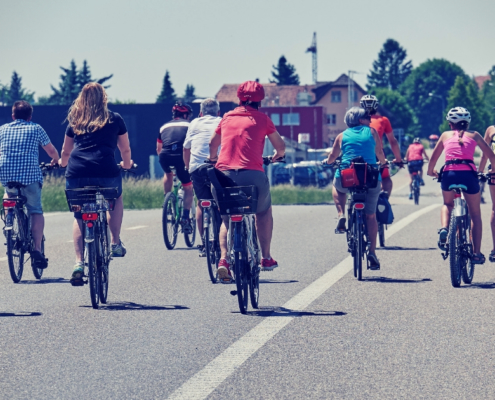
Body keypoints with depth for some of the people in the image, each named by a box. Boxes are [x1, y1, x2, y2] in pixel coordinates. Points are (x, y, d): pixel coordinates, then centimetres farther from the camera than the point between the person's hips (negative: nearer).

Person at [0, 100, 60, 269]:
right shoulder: (36, 129, 12)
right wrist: (56, 161, 40)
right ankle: (37, 249, -5)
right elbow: (52, 151, 18)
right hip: (30, 174, -2)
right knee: (36, 211, 10)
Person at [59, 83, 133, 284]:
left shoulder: (75, 122, 20)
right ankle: (115, 244, 22)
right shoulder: (114, 119, 15)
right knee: (116, 200, 30)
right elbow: (126, 150, 26)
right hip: (106, 172, -1)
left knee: (79, 217, 14)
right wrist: (126, 164, 47)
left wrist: (63, 163, 53)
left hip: (76, 174, 1)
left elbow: (66, 152, 31)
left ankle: (79, 262, -1)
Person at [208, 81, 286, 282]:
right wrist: (278, 155, 40)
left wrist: (212, 157, 53)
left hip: (223, 174, 2)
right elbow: (280, 146, 17)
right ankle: (266, 258, 24)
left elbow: (213, 144, 31)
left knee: (226, 219, 18)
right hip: (252, 174, -2)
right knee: (264, 212, 25)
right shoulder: (261, 119, 8)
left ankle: (223, 259, -5)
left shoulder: (227, 118, 16)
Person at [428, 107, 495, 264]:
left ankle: (444, 229, 1)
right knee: (475, 214, 16)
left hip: (449, 174, 1)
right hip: (468, 174, -1)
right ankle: (476, 253, 10)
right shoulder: (474, 135, 17)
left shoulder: (446, 135, 19)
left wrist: (431, 171, 36)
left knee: (448, 204, 31)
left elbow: (433, 158, 18)